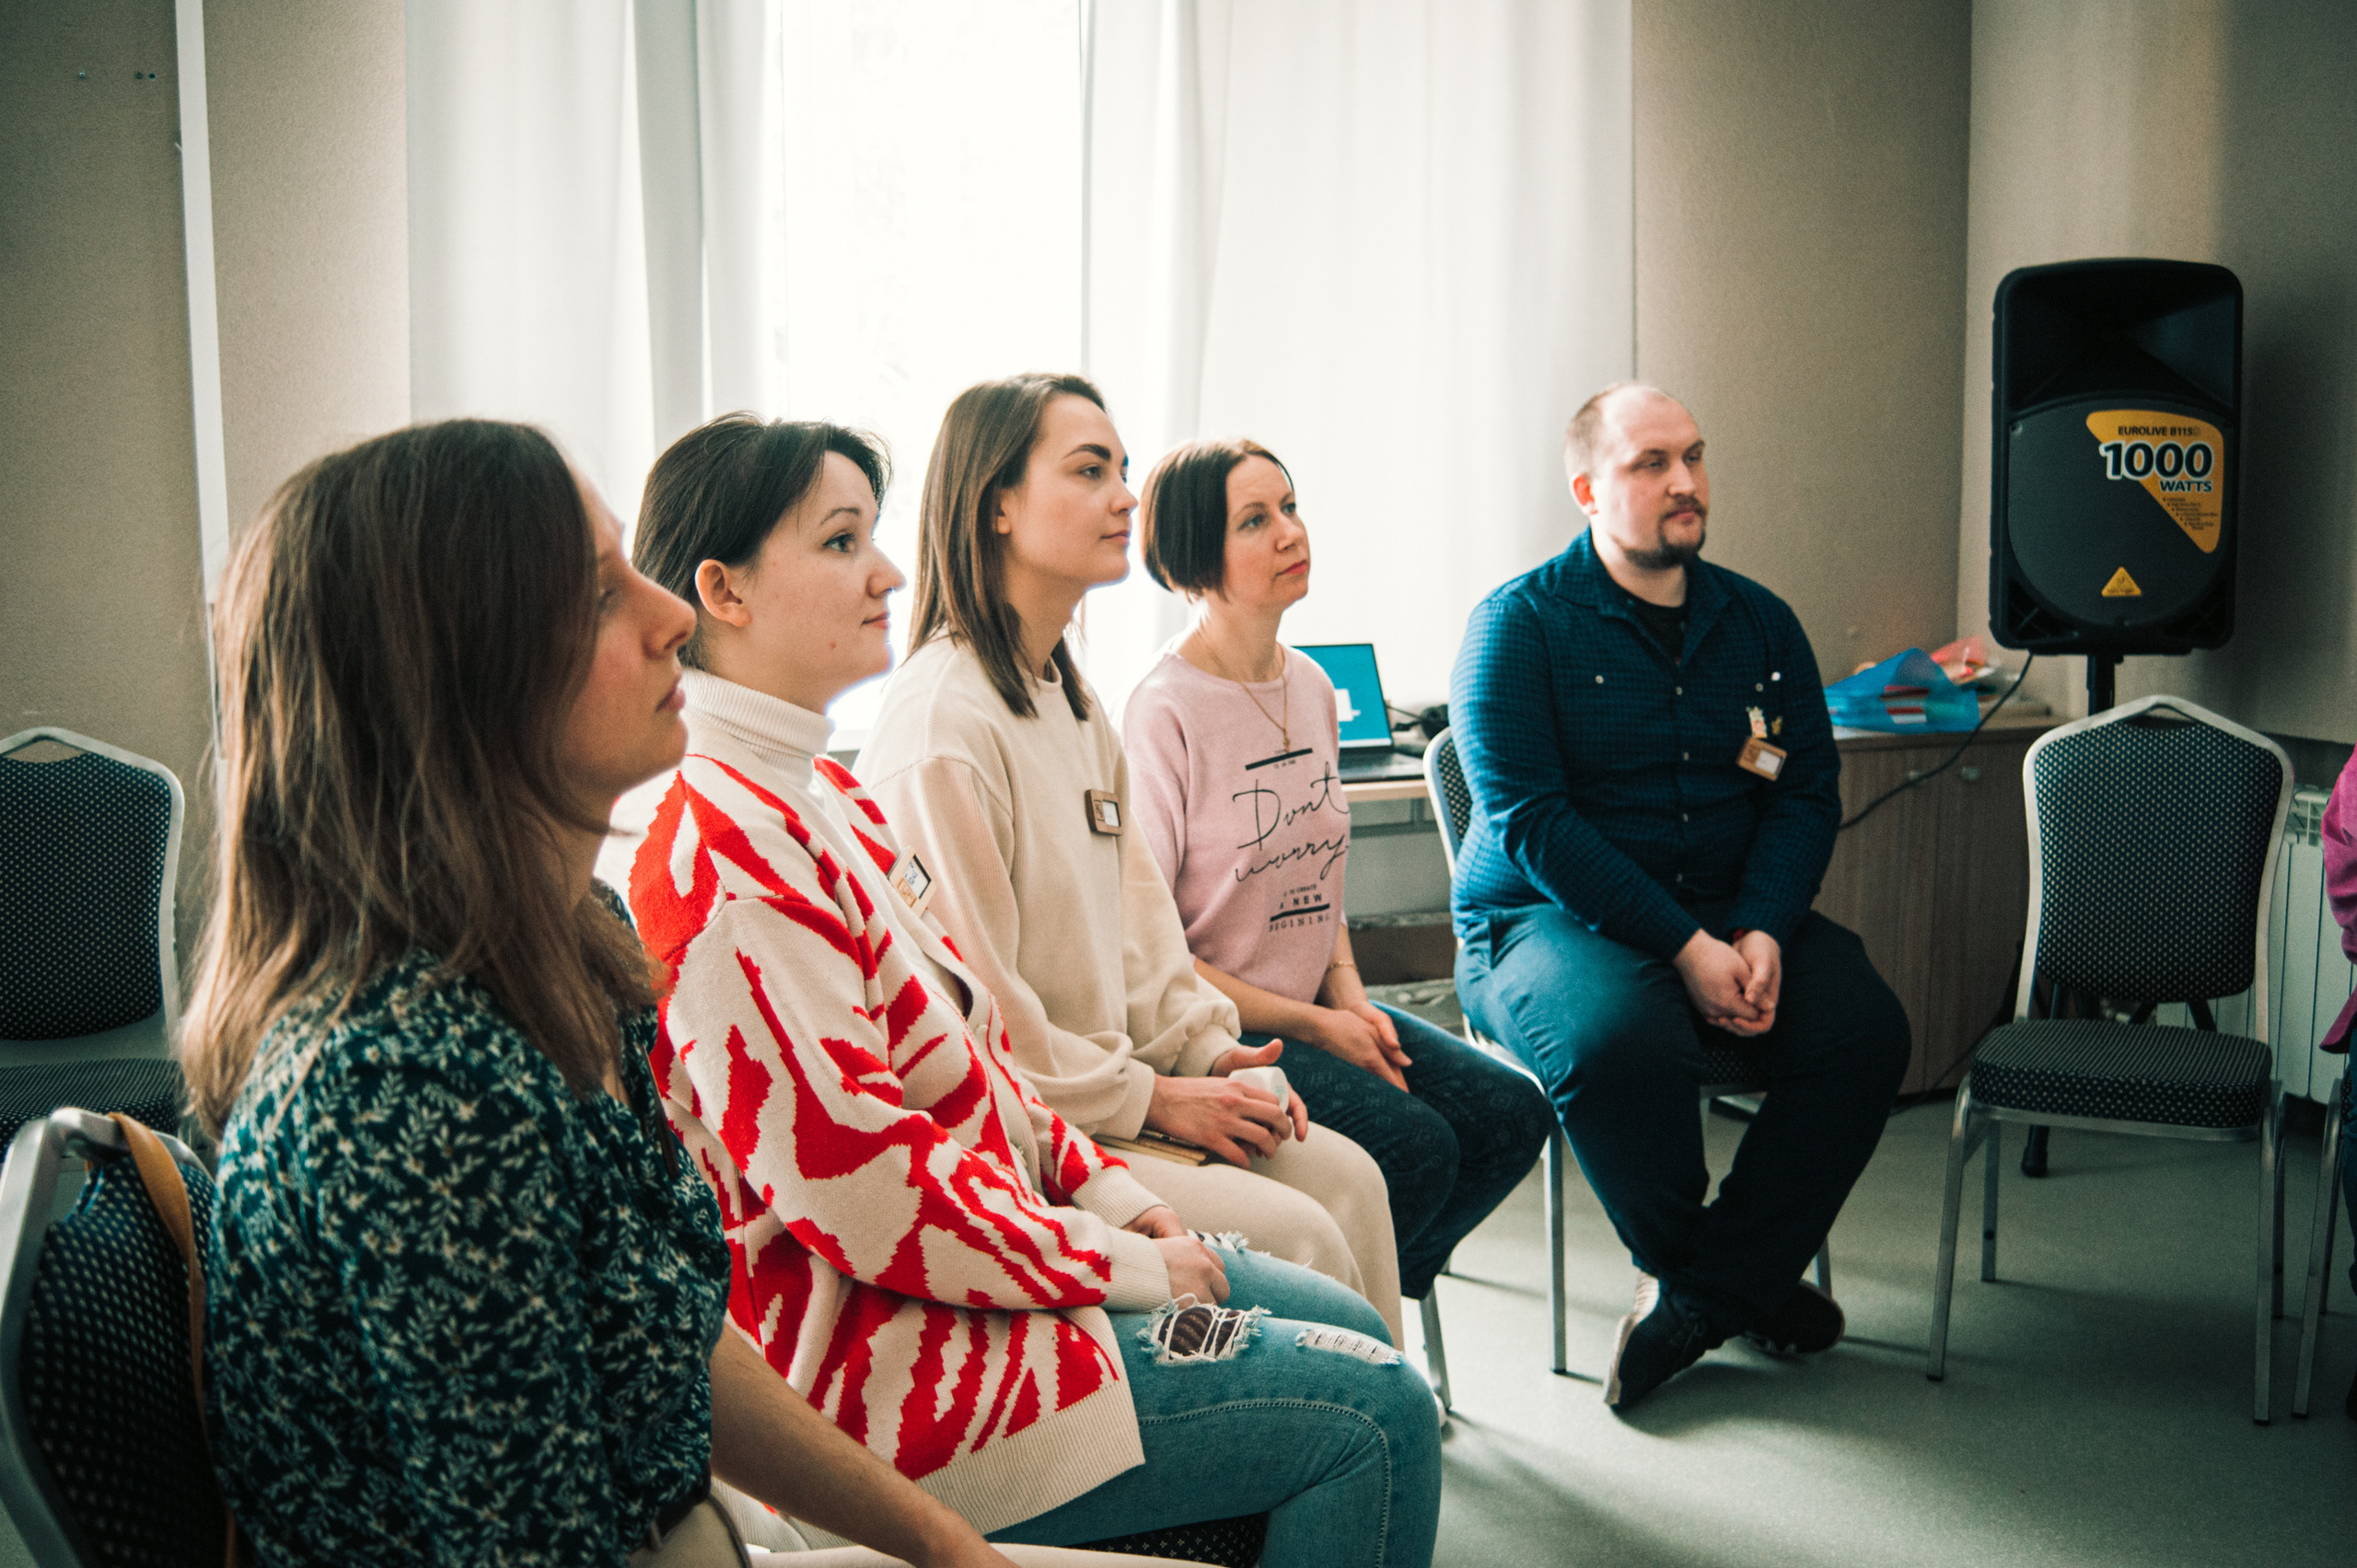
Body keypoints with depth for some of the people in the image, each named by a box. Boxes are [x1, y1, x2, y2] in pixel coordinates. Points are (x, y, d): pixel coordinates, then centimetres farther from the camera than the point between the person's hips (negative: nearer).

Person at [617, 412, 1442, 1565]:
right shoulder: (724, 857, -25)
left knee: (1348, 1324, 15)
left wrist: (1109, 1191, 4)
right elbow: (861, 1189, -26)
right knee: (1377, 1415, -6)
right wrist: (1127, 1263, -16)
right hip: (885, 1363, -10)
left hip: (983, 1247, 10)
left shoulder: (819, 799, 9)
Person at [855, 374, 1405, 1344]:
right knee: (1291, 1232, -16)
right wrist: (1150, 1098, -14)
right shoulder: (941, 726, -19)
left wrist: (1207, 1045, 3)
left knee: (1346, 1176, -2)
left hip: (1107, 1079, 9)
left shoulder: (1071, 697, 12)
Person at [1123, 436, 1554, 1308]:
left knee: (1512, 1113, -6)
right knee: (1414, 1145, -24)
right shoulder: (1163, 712, -17)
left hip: (1315, 1010, 8)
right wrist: (1312, 1026, -14)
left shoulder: (1311, 687, 9)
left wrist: (1352, 999, 0)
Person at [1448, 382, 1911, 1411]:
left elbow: (1808, 793, 6)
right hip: (1549, 919, -4)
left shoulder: (1759, 623, 12)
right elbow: (1528, 820, -14)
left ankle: (1705, 1290, -5)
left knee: (1866, 1028, -21)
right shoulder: (1521, 623, -4)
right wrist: (1685, 948, -22)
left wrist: (1761, 932, -15)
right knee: (1621, 1045, -35)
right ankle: (1717, 1277, -4)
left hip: (1735, 914, 5)